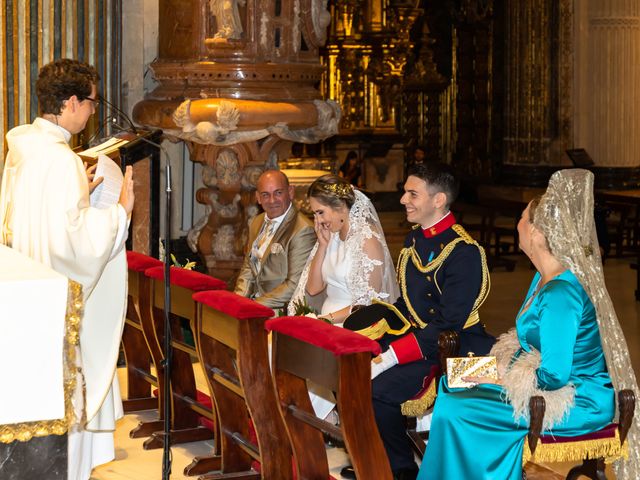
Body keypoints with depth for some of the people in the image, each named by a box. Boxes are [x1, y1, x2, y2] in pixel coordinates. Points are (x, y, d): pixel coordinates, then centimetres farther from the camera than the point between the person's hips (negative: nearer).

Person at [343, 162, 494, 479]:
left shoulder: (464, 251, -18)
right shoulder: (414, 241, 11)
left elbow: (448, 325, -22)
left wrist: (389, 358, -26)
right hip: (412, 333, 9)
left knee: (376, 389, -27)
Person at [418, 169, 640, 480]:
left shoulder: (560, 294, -28)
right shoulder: (545, 277, 5)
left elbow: (554, 376, -28)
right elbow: (529, 340, 17)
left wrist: (494, 377, -14)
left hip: (579, 403, -10)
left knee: (454, 411, -15)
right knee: (453, 387, 11)